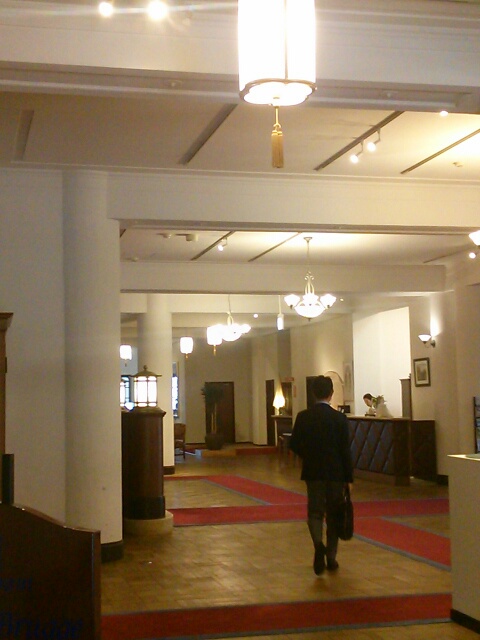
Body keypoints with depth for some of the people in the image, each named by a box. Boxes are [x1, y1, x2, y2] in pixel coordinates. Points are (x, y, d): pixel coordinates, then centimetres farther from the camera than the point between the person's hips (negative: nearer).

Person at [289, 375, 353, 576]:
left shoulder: (303, 417, -5)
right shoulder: (339, 418, -10)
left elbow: (294, 445, -1)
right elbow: (345, 450, -9)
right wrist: (349, 478, -2)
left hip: (312, 472, 1)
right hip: (336, 473, -1)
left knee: (315, 512, 7)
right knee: (333, 515, 12)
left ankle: (318, 544, -20)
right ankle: (331, 557, 17)